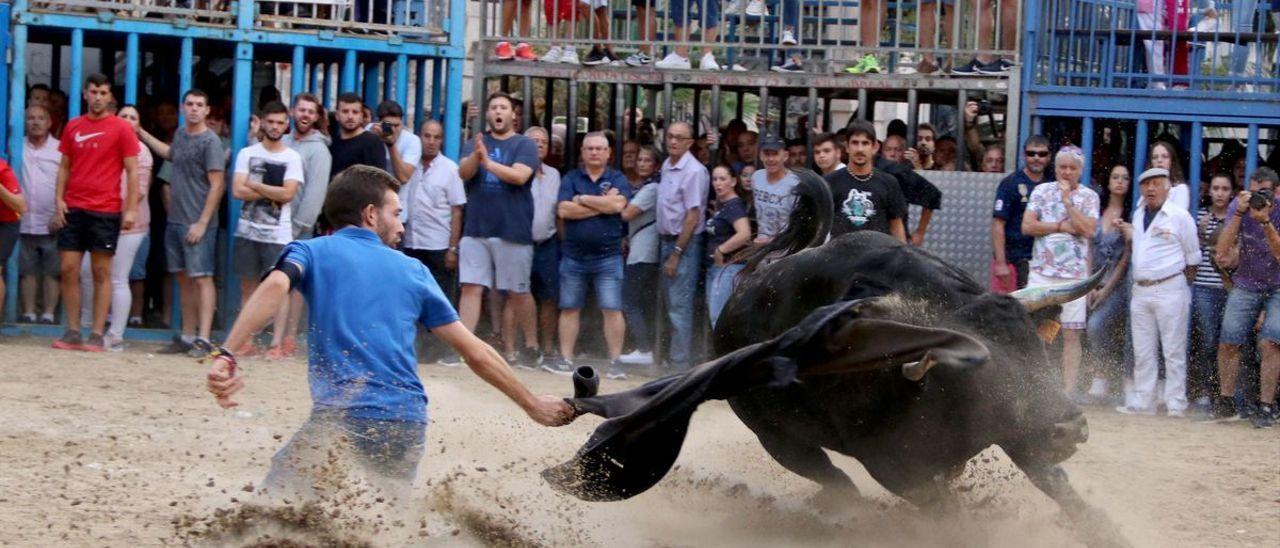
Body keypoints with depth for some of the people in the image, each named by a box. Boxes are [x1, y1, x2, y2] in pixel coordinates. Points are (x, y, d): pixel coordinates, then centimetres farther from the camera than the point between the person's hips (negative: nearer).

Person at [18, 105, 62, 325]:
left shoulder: (60, 149, 0)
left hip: (52, 224, -2)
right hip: (24, 222, 2)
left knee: (52, 271, 0)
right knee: (27, 271, 6)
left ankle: (48, 315, 2)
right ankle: (29, 314, 11)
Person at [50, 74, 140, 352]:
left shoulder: (120, 128, -1)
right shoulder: (73, 126, 10)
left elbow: (132, 171, -2)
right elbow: (65, 167, 15)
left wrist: (131, 209, -9)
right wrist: (59, 200, 3)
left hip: (106, 211, -4)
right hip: (73, 209, 4)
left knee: (101, 272, 0)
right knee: (68, 269, 1)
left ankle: (97, 335, 3)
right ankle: (72, 332, 8)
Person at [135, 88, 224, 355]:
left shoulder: (210, 141, -9)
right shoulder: (180, 134, 14)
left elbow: (216, 185, -13)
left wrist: (202, 222, -17)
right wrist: (142, 134, 41)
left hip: (198, 223, -8)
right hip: (175, 221, 8)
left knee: (202, 278, -10)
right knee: (184, 280, 11)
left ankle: (203, 339, -14)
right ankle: (187, 336, 16)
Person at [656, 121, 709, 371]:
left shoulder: (694, 171, -14)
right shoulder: (667, 166, 11)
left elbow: (693, 216, -17)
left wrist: (676, 253, -18)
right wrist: (666, 248, 10)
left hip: (685, 243, -8)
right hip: (666, 239, 8)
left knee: (679, 305, -9)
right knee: (671, 302, 13)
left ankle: (680, 363, -7)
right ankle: (672, 358, 20)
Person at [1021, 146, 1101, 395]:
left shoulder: (1088, 197, 6)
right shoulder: (1042, 191, 9)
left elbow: (1088, 230, -9)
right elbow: (1027, 226, -1)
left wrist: (1067, 200, -9)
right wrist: (1062, 227, -7)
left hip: (1074, 274, -1)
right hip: (1041, 272, 1)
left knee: (1071, 334, -1)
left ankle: (1068, 391, 2)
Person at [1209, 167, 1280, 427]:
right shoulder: (1238, 207, -11)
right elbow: (1223, 249, -18)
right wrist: (1239, 214, -29)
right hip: (1246, 285, 3)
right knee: (1228, 343, -2)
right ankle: (1226, 402, 12)